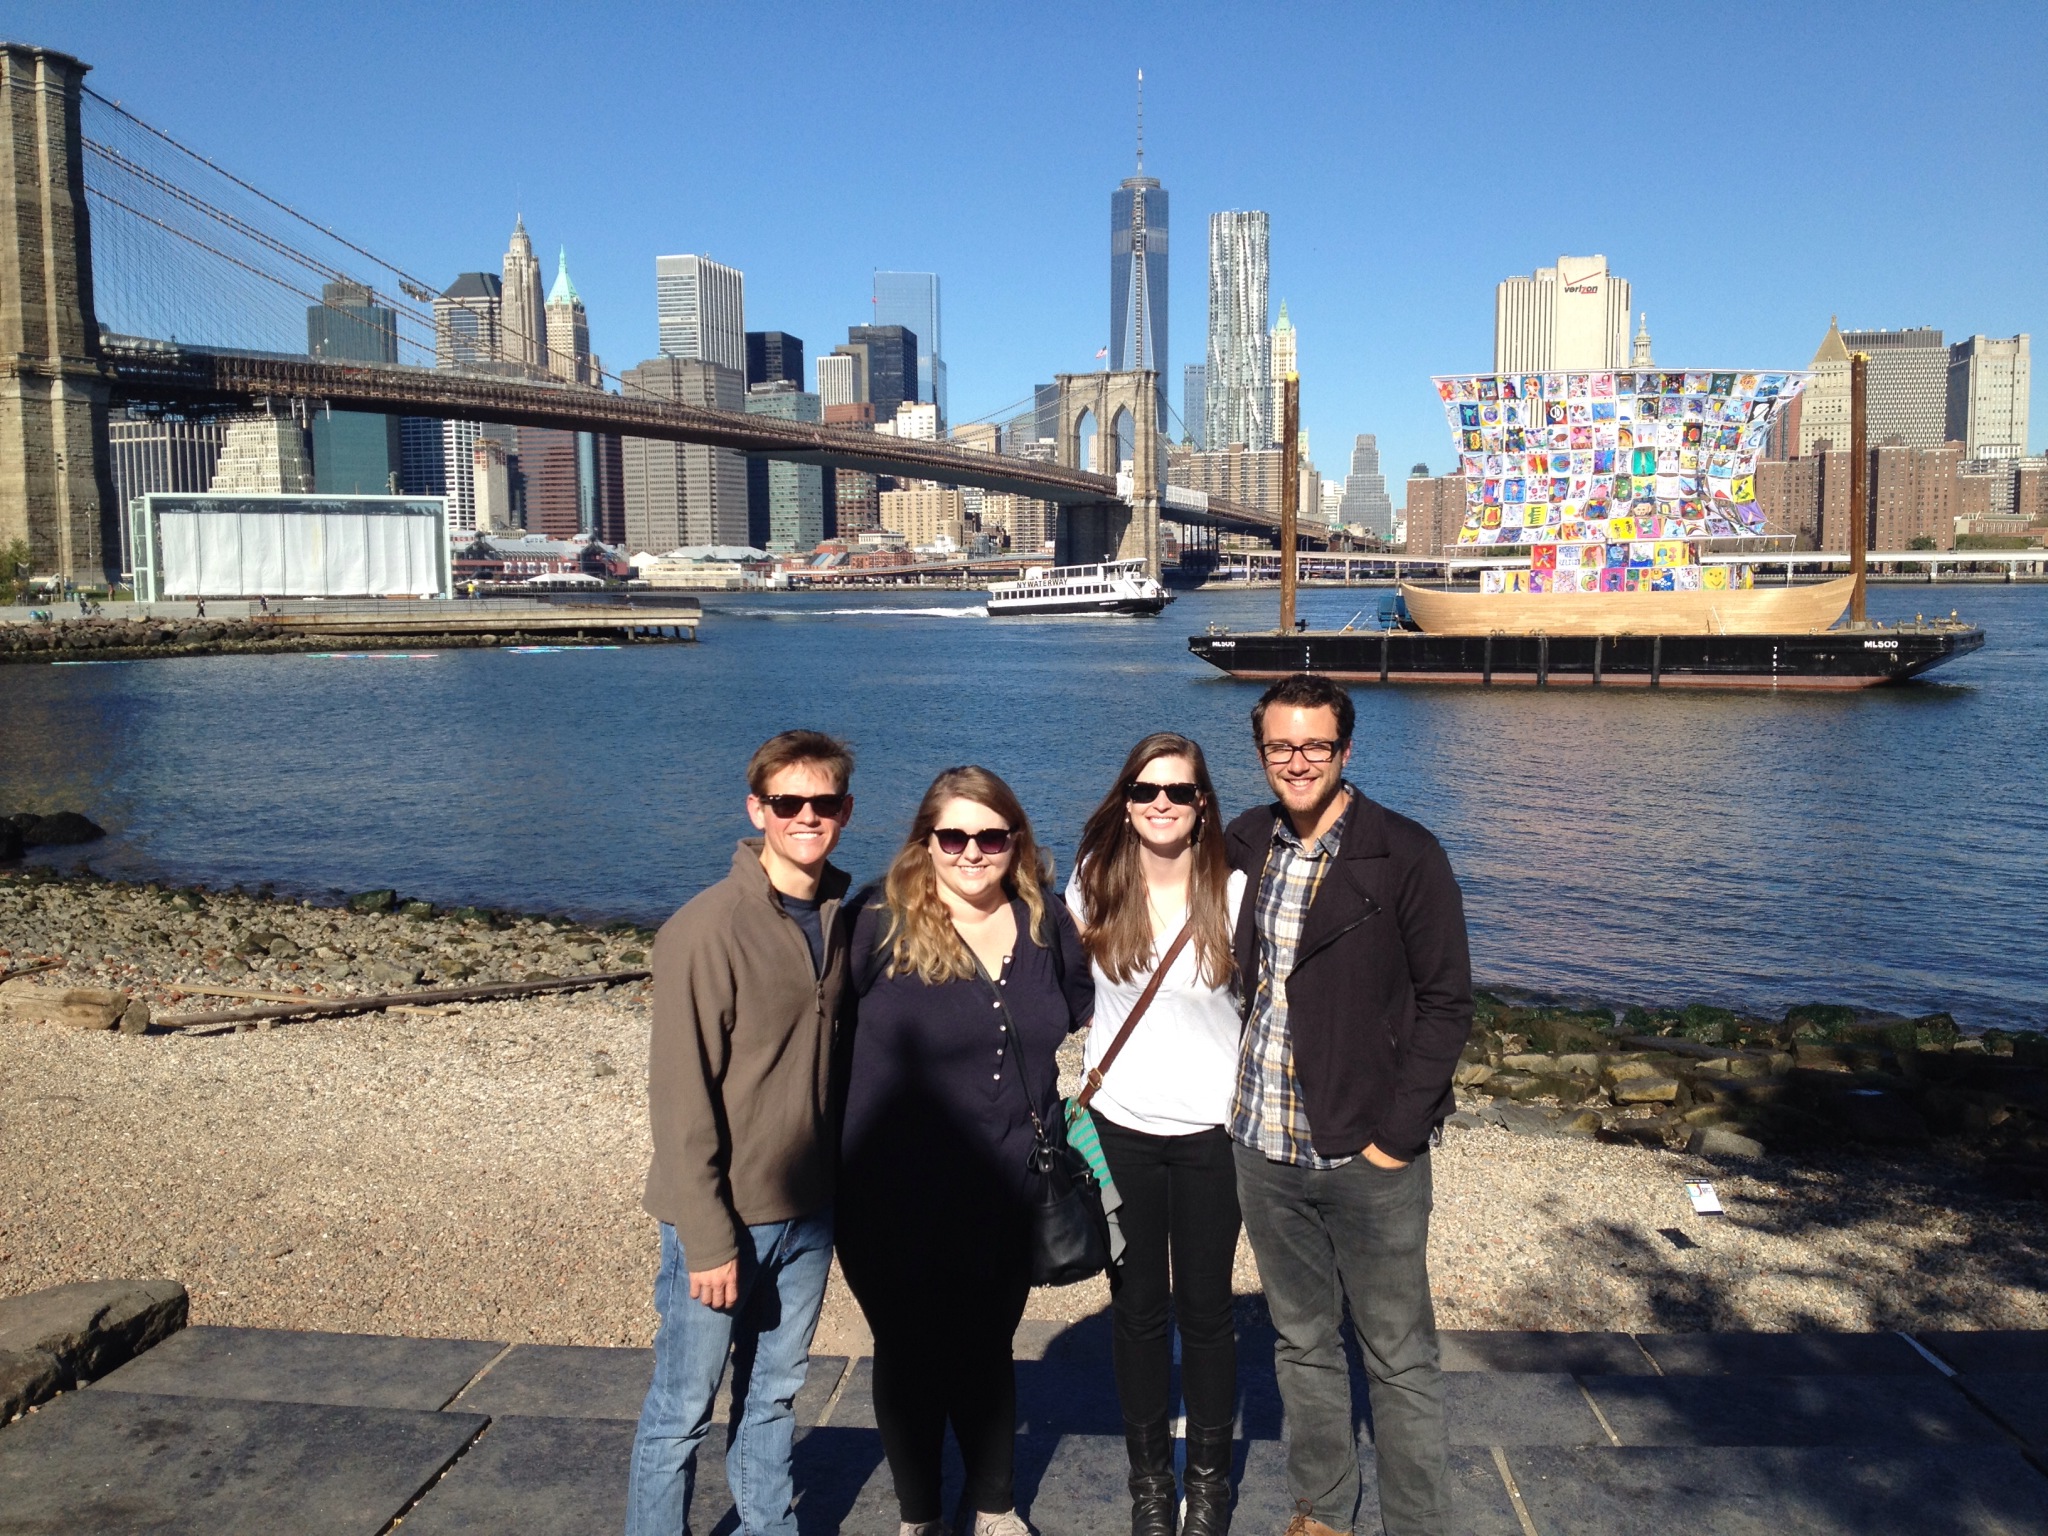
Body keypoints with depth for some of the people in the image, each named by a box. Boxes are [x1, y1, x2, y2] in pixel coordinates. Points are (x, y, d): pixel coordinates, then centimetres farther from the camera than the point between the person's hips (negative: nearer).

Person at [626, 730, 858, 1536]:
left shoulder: (838, 918, 3)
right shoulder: (707, 930, -17)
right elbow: (680, 1097, -16)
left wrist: (843, 1184, 9)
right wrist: (708, 1238, -16)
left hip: (808, 1210, 6)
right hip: (726, 1216, -6)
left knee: (773, 1394, 20)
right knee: (682, 1411, 8)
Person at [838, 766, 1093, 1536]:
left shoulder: (1048, 926, -1)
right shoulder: (879, 926, -15)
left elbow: (1077, 1017, 14)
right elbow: (829, 1032, -9)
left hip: (1007, 1199, 4)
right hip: (898, 1203, -3)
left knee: (987, 1352, 22)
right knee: (911, 1357, 15)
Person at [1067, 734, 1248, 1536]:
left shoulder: (1235, 892, -9)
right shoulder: (1094, 887, -4)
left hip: (1211, 1130, -1)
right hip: (1118, 1126, 1)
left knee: (1205, 1309, 10)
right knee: (1136, 1306, 12)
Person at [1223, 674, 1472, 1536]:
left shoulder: (1406, 856, -9)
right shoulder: (1243, 845, 5)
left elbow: (1447, 1001, -9)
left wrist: (1397, 1133, -13)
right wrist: (1239, 1098, 5)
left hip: (1369, 1153, -4)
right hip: (1263, 1147, 5)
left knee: (1399, 1357, 7)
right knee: (1301, 1342, 18)